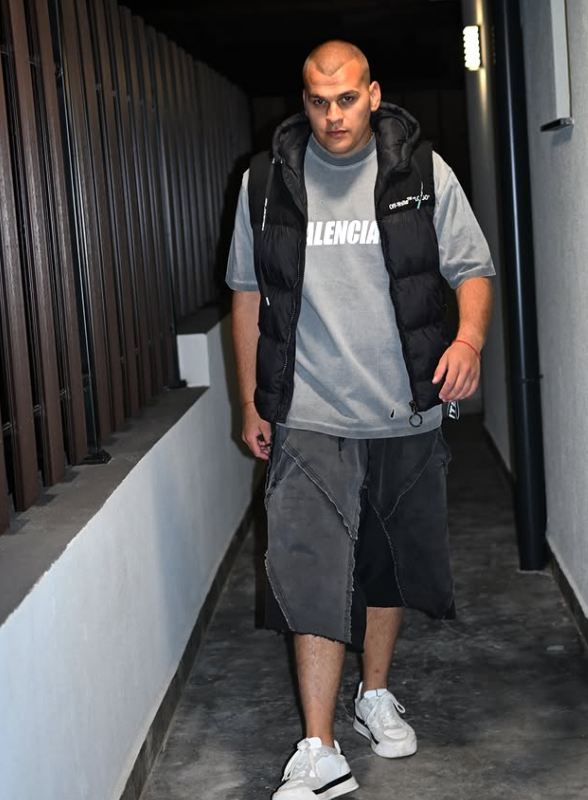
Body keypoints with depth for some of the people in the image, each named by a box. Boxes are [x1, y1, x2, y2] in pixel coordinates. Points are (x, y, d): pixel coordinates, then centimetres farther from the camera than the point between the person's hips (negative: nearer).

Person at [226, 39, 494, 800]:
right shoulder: (266, 181, 0)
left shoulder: (421, 171, -2)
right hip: (310, 421, -1)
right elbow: (248, 294, 7)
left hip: (405, 418, 1)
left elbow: (472, 269, 2)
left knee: (389, 565, 15)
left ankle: (375, 694, 36)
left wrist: (469, 338, -20)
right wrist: (251, 404, 7)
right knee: (312, 574, -7)